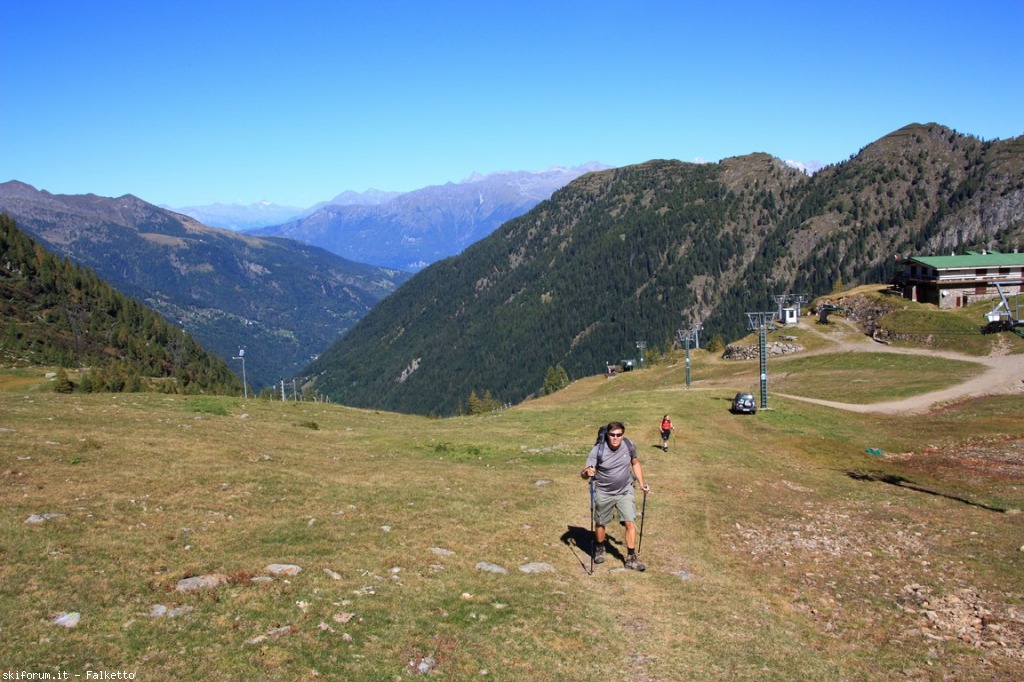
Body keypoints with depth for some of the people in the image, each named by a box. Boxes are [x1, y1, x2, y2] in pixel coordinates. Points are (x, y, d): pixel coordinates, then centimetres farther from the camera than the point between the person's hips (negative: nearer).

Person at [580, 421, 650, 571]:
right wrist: (587, 473, -48)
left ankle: (631, 558, 6)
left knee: (630, 523, -7)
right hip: (604, 494, -2)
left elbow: (635, 463, 8)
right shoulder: (598, 450, -23)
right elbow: (584, 474, -25)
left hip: (625, 492, 2)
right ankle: (599, 549, 43)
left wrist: (641, 483, 4)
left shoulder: (628, 445, -13)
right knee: (600, 523, 15)